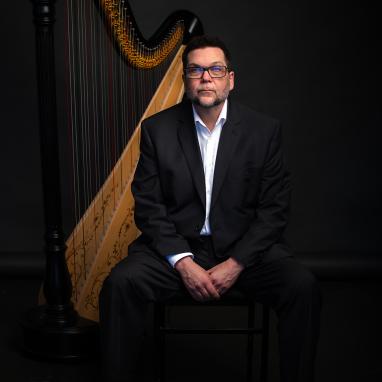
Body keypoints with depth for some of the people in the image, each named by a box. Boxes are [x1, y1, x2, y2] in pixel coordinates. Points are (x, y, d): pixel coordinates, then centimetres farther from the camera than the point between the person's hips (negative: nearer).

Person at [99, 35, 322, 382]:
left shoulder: (264, 130, 0)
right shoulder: (157, 129, 1)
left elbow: (274, 209, -2)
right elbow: (148, 207, -2)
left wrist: (236, 263, -13)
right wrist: (183, 262, -14)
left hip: (244, 249, 0)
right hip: (175, 247, 0)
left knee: (303, 288, -24)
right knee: (120, 284, -25)